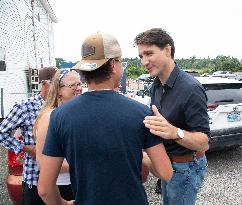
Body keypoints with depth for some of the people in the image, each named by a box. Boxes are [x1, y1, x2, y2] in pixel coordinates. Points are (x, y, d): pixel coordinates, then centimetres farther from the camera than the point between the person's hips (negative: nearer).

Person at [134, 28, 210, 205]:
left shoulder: (190, 88, -26)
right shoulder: (156, 86, 0)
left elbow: (204, 143, -27)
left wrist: (175, 132, -45)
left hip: (186, 168, -7)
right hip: (166, 162, 8)